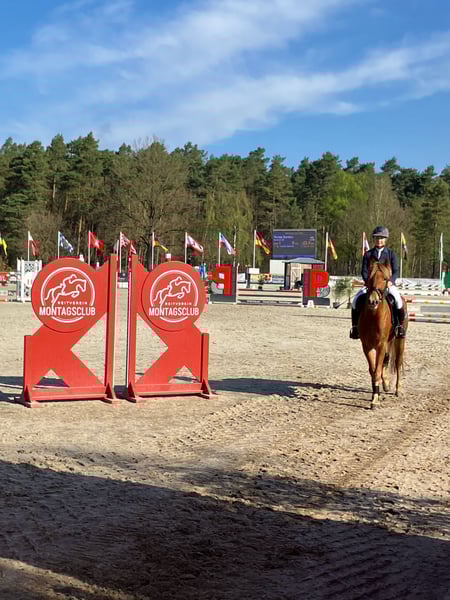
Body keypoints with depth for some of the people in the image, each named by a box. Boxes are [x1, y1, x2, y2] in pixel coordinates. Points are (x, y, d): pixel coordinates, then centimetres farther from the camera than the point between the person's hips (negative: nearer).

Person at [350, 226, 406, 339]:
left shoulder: (391, 254, 6)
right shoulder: (368, 254, 8)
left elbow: (396, 271, 0)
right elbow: (364, 271, 3)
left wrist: (390, 281, -18)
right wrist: (368, 281, -15)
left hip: (388, 283, -1)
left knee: (398, 300, -30)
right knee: (356, 300, -20)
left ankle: (400, 326, -14)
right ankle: (355, 326, -6)